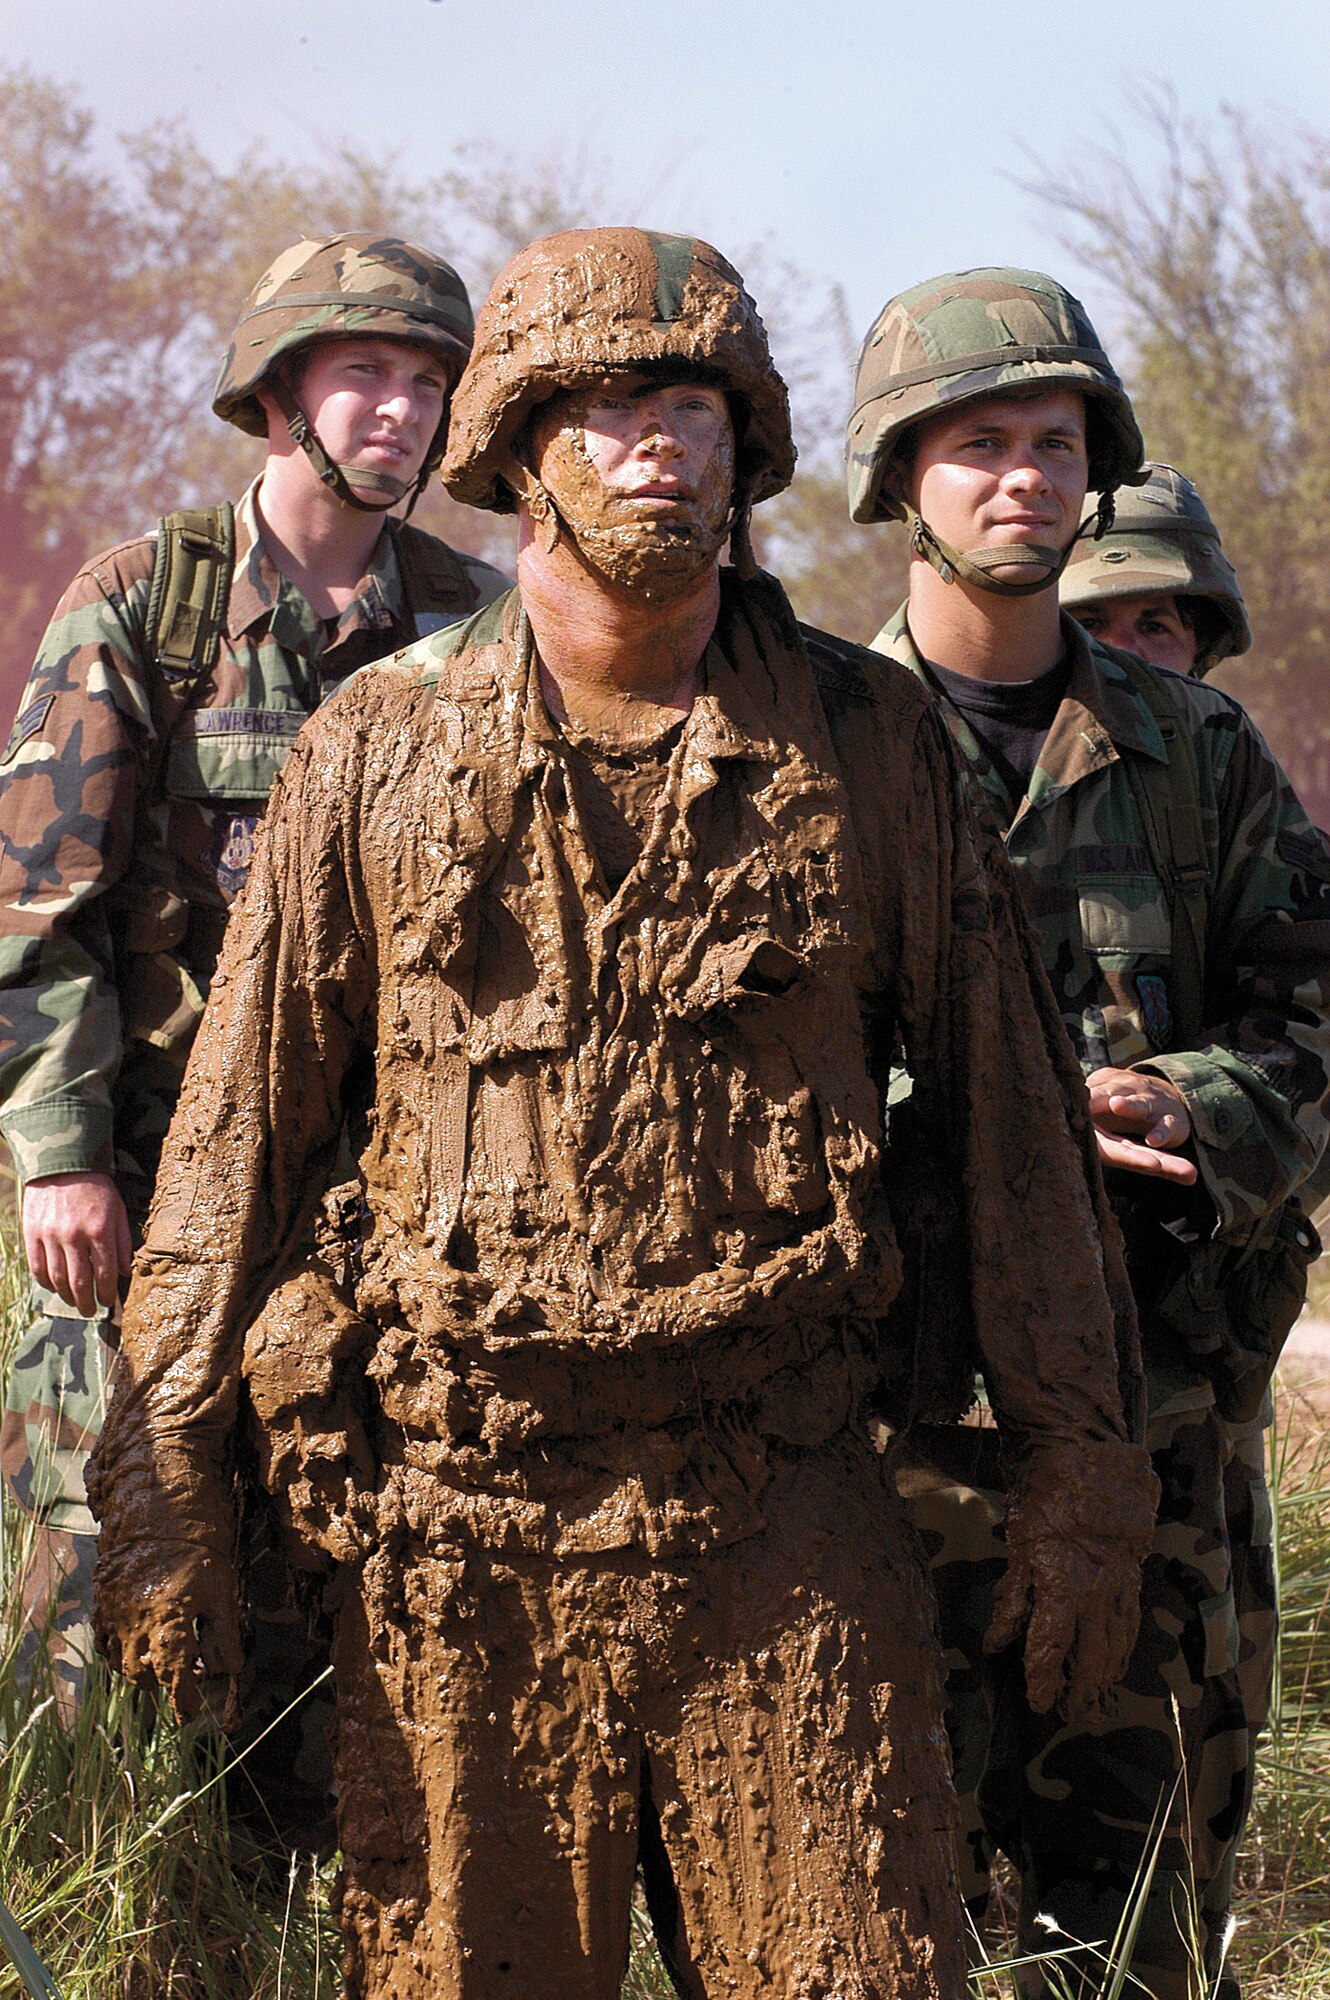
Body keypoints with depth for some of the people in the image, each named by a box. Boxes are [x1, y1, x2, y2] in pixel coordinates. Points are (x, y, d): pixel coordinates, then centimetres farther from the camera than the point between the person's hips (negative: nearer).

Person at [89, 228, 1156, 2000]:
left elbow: (1008, 1112, 9)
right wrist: (164, 1487, 1)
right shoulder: (378, 754, 5)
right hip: (452, 1538, 0)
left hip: (788, 1531, 0)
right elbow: (237, 1134, 6)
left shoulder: (871, 744, 6)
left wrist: (1076, 1473, 6)